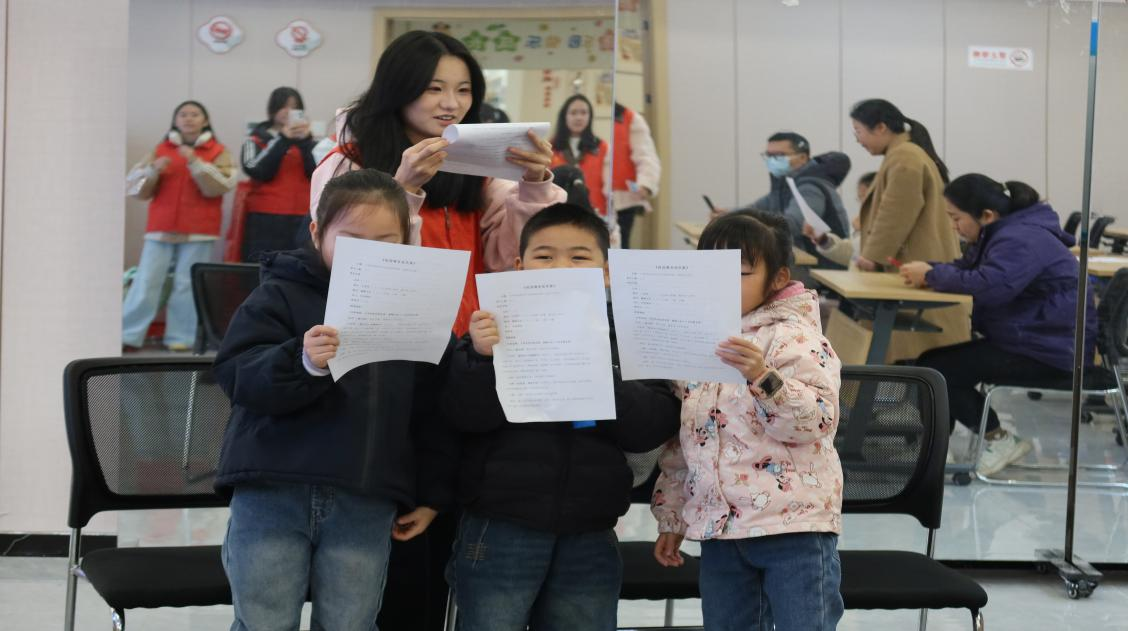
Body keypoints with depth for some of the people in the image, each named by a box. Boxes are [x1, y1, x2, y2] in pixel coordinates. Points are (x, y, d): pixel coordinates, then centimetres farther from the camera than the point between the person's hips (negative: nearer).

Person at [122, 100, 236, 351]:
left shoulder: (217, 152, 6)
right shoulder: (161, 149, 13)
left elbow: (218, 186, -8)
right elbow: (140, 190, 11)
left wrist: (195, 163, -18)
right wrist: (154, 171, -9)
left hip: (198, 231, -2)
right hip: (161, 227, 2)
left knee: (188, 284, -4)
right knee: (146, 282, -3)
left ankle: (180, 338, 2)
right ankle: (129, 336, -2)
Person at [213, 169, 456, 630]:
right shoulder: (281, 294, -1)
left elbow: (432, 413, 14)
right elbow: (237, 376, -11)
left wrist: (432, 494, 13)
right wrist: (302, 363, -28)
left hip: (367, 505, 2)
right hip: (271, 492, -2)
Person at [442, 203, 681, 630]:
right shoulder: (498, 326, 1)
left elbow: (656, 424, -5)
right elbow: (464, 414, -8)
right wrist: (483, 357, -25)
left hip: (590, 539, 2)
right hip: (500, 530, -2)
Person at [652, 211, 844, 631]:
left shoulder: (794, 336, -7)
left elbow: (817, 419, -20)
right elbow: (680, 442, 20)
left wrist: (762, 376, -33)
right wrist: (671, 517, 20)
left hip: (793, 526, -6)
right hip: (718, 532, 7)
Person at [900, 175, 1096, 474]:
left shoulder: (1021, 240, -21)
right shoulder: (1005, 234, 14)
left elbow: (988, 286, -36)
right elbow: (966, 269, 19)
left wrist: (931, 275, -22)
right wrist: (928, 270, -4)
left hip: (1053, 352, -11)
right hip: (1027, 340, 11)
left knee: (936, 371, -15)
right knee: (930, 361, 8)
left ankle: (1000, 441, -5)